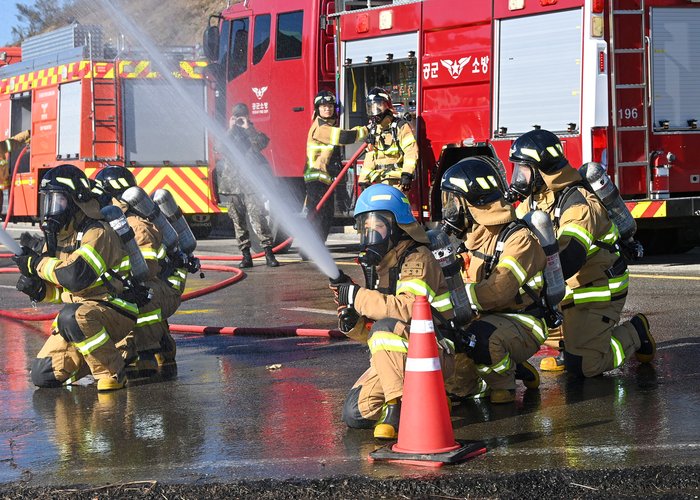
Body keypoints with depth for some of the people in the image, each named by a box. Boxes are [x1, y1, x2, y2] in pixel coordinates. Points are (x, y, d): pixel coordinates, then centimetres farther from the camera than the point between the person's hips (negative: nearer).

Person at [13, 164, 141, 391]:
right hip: (82, 310, 8)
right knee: (43, 376, -4)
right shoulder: (57, 236, 9)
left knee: (72, 317, -39)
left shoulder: (97, 233, -18)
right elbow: (59, 289, 16)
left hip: (115, 313, -8)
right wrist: (37, 288, -7)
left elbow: (77, 276, -32)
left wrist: (37, 263, -20)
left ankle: (113, 372, -20)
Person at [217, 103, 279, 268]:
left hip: (251, 183, -3)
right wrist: (231, 129, -6)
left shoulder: (254, 133, 11)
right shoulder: (228, 134, 16)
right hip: (233, 184, 3)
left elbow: (261, 145, -11)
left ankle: (269, 253, -13)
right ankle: (246, 256, 7)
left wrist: (248, 128, -8)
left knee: (257, 215, -14)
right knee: (238, 220, 2)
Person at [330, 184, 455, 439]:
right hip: (396, 360, 8)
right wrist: (352, 322, -9)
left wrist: (358, 296, -25)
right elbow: (369, 331, 14)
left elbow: (408, 309, -30)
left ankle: (398, 407, -29)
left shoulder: (417, 259, -12)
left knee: (386, 328, -35)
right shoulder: (379, 266, 13)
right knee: (355, 414, -8)